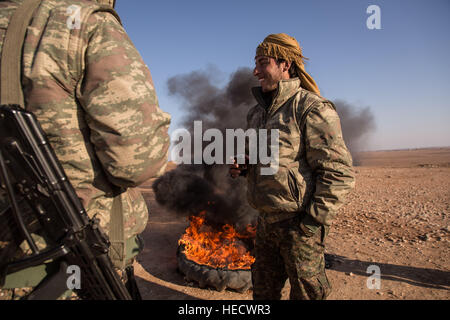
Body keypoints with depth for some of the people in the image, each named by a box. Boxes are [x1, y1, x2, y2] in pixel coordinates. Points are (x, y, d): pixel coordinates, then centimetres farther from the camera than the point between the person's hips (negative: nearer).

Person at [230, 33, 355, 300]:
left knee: (307, 292, 10)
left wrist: (314, 222, -19)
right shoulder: (258, 113, 11)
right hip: (266, 218, 8)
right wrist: (242, 167, 2)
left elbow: (339, 173, -18)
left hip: (298, 221, -7)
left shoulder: (312, 108, -14)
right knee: (263, 289, 22)